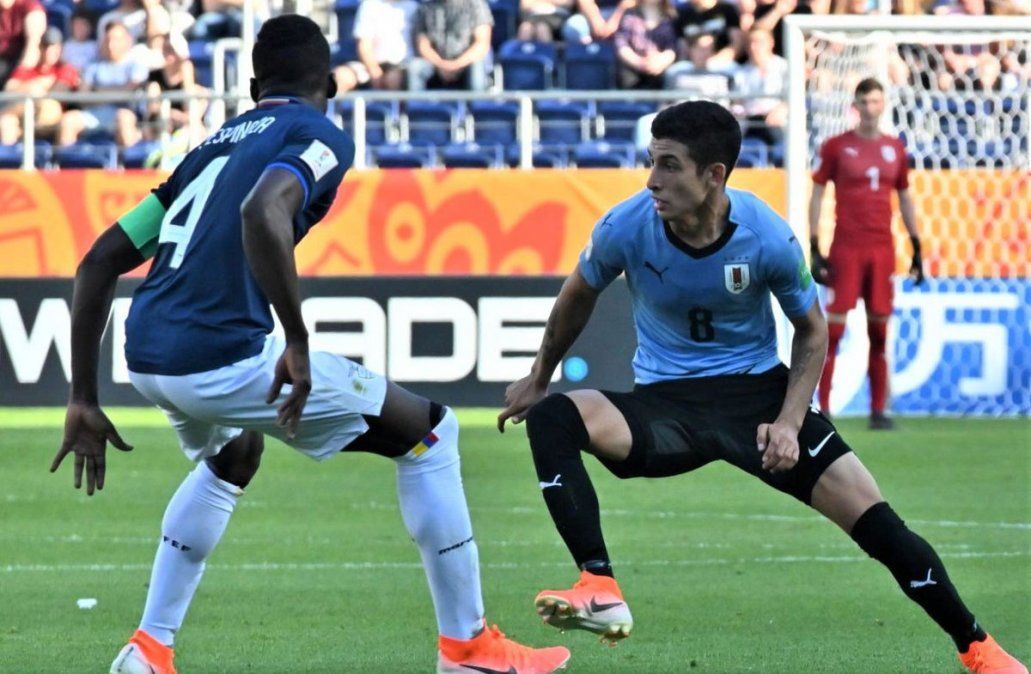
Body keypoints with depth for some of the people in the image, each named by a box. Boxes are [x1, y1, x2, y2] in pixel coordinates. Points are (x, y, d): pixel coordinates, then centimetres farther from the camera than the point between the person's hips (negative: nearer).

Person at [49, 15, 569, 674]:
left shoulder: (215, 144, 24)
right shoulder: (321, 136, 2)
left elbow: (101, 261, 21)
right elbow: (262, 213, -22)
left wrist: (85, 402, 22)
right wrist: (297, 343, -18)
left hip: (147, 358, 8)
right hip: (221, 354, -7)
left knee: (231, 458, 40)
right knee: (429, 429, 9)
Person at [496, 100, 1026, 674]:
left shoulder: (769, 238, -16)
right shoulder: (626, 228, -15)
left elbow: (811, 330, 1)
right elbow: (579, 297, 8)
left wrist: (789, 424, -12)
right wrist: (539, 378, 19)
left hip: (758, 391, -1)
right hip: (665, 403, 1)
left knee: (874, 520, -12)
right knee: (551, 418, -29)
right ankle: (600, 590, -37)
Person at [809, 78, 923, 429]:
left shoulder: (895, 148, 11)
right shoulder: (836, 146, 1)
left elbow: (905, 198, 18)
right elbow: (817, 195, 2)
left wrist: (916, 248, 14)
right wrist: (815, 250, -5)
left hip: (883, 250, 3)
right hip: (846, 248, -3)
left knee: (879, 330, 4)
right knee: (833, 327, -7)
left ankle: (878, 410, 8)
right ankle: (823, 409, -5)